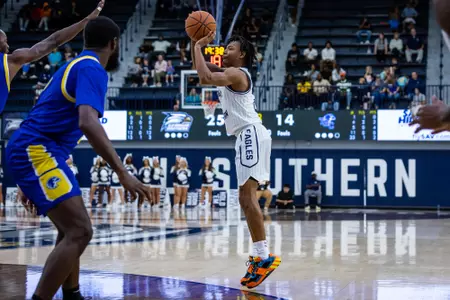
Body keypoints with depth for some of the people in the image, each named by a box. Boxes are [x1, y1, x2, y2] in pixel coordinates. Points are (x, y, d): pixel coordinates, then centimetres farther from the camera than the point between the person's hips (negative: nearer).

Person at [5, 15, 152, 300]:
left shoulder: (75, 66, 22)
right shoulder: (92, 69, -10)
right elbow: (87, 122, -27)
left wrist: (31, 185, 32)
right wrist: (123, 173, -29)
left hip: (31, 150, 10)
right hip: (36, 151, -10)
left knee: (72, 230, 21)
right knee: (79, 232, -16)